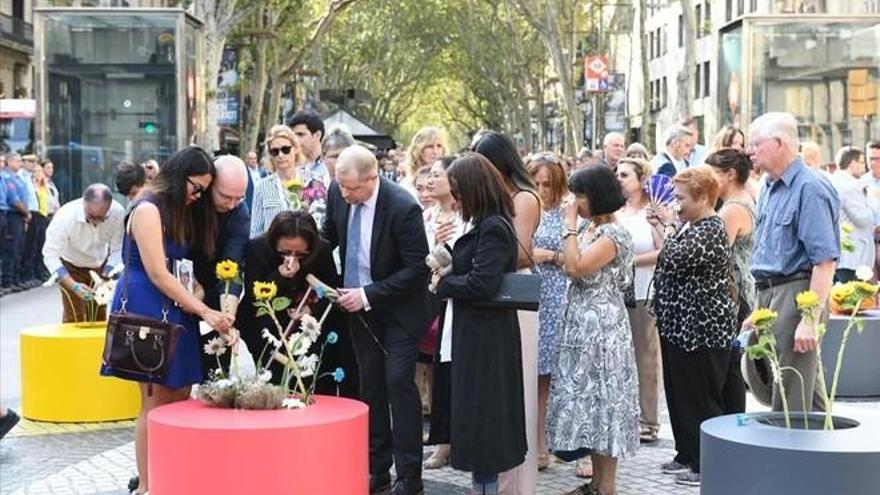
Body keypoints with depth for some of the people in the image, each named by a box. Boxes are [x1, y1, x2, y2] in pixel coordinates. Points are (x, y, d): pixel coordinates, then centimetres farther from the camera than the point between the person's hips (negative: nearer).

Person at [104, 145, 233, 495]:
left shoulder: (180, 213, 18)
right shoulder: (148, 210, -11)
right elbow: (158, 275, -15)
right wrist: (205, 312, -15)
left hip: (172, 310, 9)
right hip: (146, 309, -9)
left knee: (180, 396, 4)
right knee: (156, 400, -7)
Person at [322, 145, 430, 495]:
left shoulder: (403, 208, -26)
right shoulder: (338, 193, -9)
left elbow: (417, 269, -22)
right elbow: (329, 234, 11)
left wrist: (368, 295, -23)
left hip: (399, 309, -6)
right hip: (360, 305, 6)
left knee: (399, 383, -8)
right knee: (371, 385, 9)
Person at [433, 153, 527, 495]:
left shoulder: (493, 229, -19)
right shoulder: (488, 225, 10)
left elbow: (480, 284, -25)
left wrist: (442, 284, -12)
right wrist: (446, 267, 0)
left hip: (484, 337, -10)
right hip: (481, 332, 10)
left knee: (479, 411, -2)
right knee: (480, 413, 15)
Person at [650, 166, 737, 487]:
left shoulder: (711, 230, -17)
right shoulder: (692, 226, 13)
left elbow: (676, 258, -26)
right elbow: (672, 261, 20)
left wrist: (668, 230, -10)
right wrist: (664, 227, 8)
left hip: (702, 329, -10)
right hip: (681, 326, 10)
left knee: (702, 400, -2)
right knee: (679, 394, 16)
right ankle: (688, 454, 27)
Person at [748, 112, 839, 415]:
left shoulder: (810, 189, -13)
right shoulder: (769, 190, 16)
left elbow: (825, 262, -19)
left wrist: (811, 320, -24)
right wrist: (757, 311, 20)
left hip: (795, 295, -10)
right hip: (768, 296, 10)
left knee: (790, 404, -5)